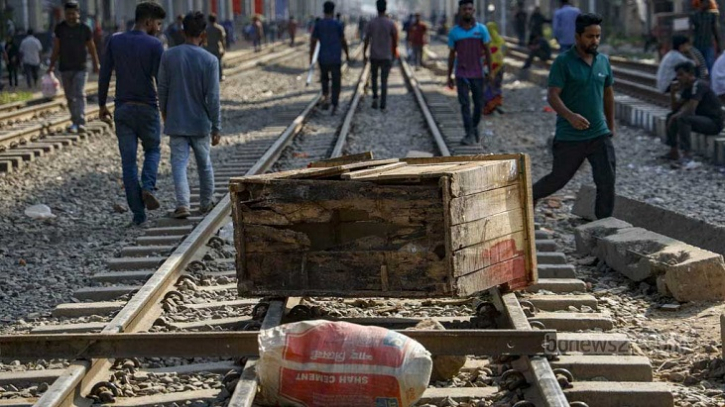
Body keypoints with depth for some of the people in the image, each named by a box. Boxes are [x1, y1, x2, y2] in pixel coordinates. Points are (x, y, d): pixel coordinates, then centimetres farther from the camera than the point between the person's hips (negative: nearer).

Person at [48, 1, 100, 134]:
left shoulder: (85, 29, 0)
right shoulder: (60, 28, 4)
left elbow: (91, 48, 7)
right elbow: (56, 49, 9)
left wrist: (96, 65, 8)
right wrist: (52, 65, 5)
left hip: (80, 68, -3)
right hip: (65, 68, 3)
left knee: (79, 95, -14)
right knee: (70, 97, 8)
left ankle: (80, 123, -22)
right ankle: (75, 121, 18)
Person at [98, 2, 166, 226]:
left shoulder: (115, 41, 2)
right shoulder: (155, 45, -9)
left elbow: (104, 76, 3)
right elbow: (160, 81, -11)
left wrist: (102, 105, 12)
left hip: (123, 109, 2)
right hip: (148, 108, -2)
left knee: (128, 161, 5)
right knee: (153, 150, 20)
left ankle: (138, 212, 2)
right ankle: (148, 187, -5)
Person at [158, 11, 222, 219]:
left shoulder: (168, 56, -5)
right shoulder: (210, 60, -11)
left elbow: (162, 89, 2)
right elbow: (213, 98, -10)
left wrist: (164, 112, 19)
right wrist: (217, 127, -2)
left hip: (176, 123, 0)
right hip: (201, 123, 0)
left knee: (179, 164, 0)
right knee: (204, 163, 16)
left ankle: (183, 204, -17)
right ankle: (207, 202, 30)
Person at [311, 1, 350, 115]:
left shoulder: (318, 24, -1)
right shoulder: (337, 24, -6)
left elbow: (313, 42, -1)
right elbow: (343, 41, -1)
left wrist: (311, 58, 6)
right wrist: (347, 55, 12)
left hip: (323, 58, 2)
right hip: (336, 59, -2)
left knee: (325, 78, 26)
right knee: (336, 82, 5)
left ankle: (326, 97, 6)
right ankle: (334, 107, -2)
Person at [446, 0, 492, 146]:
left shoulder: (481, 29, 0)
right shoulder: (454, 32, 0)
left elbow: (487, 51, 3)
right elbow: (452, 55, 7)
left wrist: (490, 72, -2)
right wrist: (449, 76, 7)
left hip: (477, 74, 1)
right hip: (461, 75, -1)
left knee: (478, 104, 7)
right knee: (464, 104, -7)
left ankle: (474, 127, 31)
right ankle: (470, 135, -8)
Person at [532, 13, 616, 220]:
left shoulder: (603, 61, 6)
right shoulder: (563, 62, -10)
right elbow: (553, 96, -17)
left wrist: (611, 125, 22)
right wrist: (570, 116, -34)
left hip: (600, 135, 4)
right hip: (569, 137, -4)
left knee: (607, 181, -4)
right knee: (558, 179, 10)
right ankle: (532, 195, 39)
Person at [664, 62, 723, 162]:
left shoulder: (698, 85, -20)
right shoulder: (687, 87, 9)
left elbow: (690, 110, -27)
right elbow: (676, 108, 15)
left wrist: (676, 116, -12)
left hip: (714, 123, -10)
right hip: (702, 119, 10)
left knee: (682, 118, -31)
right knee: (671, 116, 10)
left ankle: (687, 153, -26)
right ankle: (674, 152, 3)